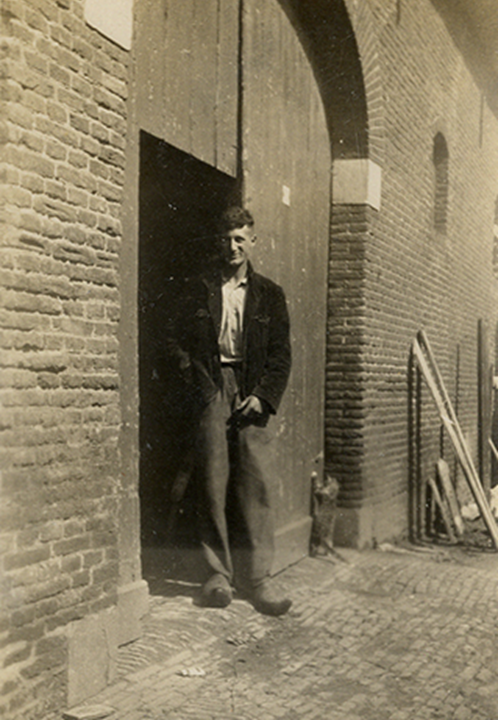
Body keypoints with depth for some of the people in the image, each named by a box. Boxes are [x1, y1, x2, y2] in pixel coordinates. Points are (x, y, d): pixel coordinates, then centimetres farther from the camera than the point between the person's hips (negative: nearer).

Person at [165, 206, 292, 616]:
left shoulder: (270, 295, 13)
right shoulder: (198, 291, 12)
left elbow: (281, 355, 9)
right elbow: (180, 344, 7)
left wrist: (263, 396, -5)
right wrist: (203, 389, -4)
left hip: (253, 393, 0)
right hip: (213, 388, 0)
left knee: (256, 483, -5)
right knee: (213, 482, -3)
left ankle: (257, 577, 0)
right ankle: (218, 574, 4)